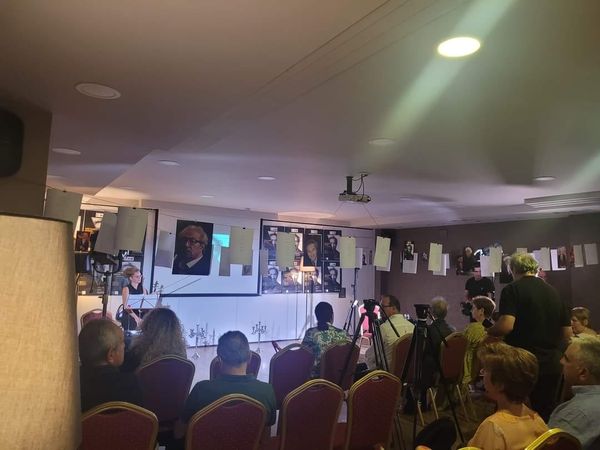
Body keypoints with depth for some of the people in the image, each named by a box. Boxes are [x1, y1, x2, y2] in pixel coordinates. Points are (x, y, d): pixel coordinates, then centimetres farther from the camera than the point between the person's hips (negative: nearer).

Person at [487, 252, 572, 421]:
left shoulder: (512, 289, -10)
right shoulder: (553, 292, 9)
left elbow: (506, 326, -24)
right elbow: (567, 333, 13)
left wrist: (487, 331, -6)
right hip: (551, 364, 6)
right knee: (546, 415, 16)